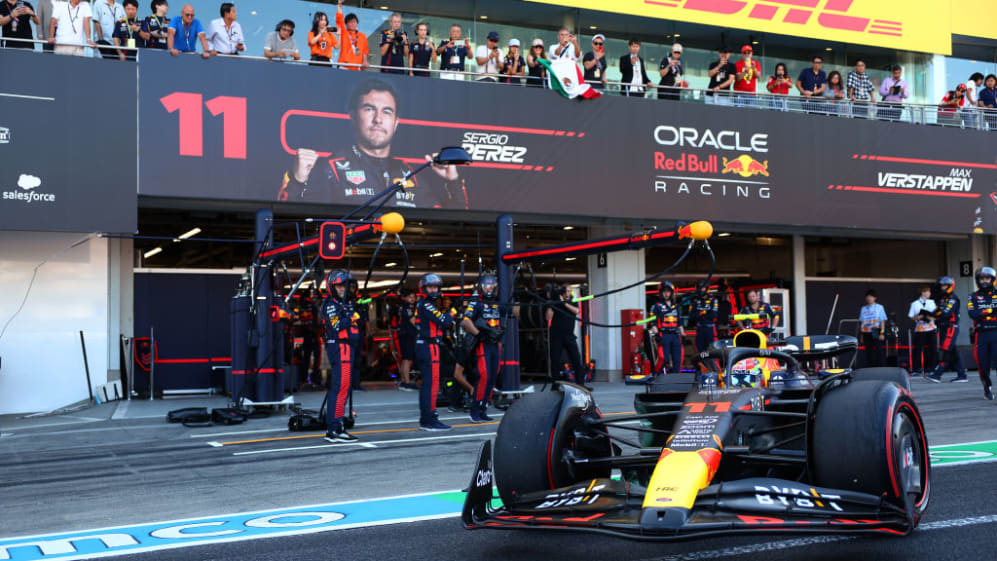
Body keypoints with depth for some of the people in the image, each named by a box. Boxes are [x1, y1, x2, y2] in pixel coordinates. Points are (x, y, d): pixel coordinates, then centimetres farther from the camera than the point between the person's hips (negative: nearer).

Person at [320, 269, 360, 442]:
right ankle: (334, 429, -16)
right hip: (339, 348, -10)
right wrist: (352, 318, -10)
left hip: (347, 348, 10)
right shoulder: (329, 304, -7)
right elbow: (336, 325, -21)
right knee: (340, 387, -14)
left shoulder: (344, 303, 22)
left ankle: (335, 427, 17)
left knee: (342, 388, 12)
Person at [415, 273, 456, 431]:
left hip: (425, 347, 11)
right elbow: (443, 321, -19)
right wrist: (452, 312, -2)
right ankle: (429, 420, -10)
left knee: (427, 384, 13)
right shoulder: (425, 305, -12)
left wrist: (449, 323, 3)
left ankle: (425, 420, 19)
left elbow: (441, 325, 19)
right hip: (429, 347, -11)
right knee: (432, 383, -10)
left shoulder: (428, 305, 19)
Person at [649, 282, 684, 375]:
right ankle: (656, 374, 3)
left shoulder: (676, 307, 21)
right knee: (663, 358, -15)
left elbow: (680, 323, 25)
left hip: (675, 336, 5)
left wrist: (683, 334, 17)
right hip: (663, 335, -5)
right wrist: (656, 334, -13)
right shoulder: (657, 306, 5)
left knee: (678, 358, 1)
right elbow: (653, 323, -2)